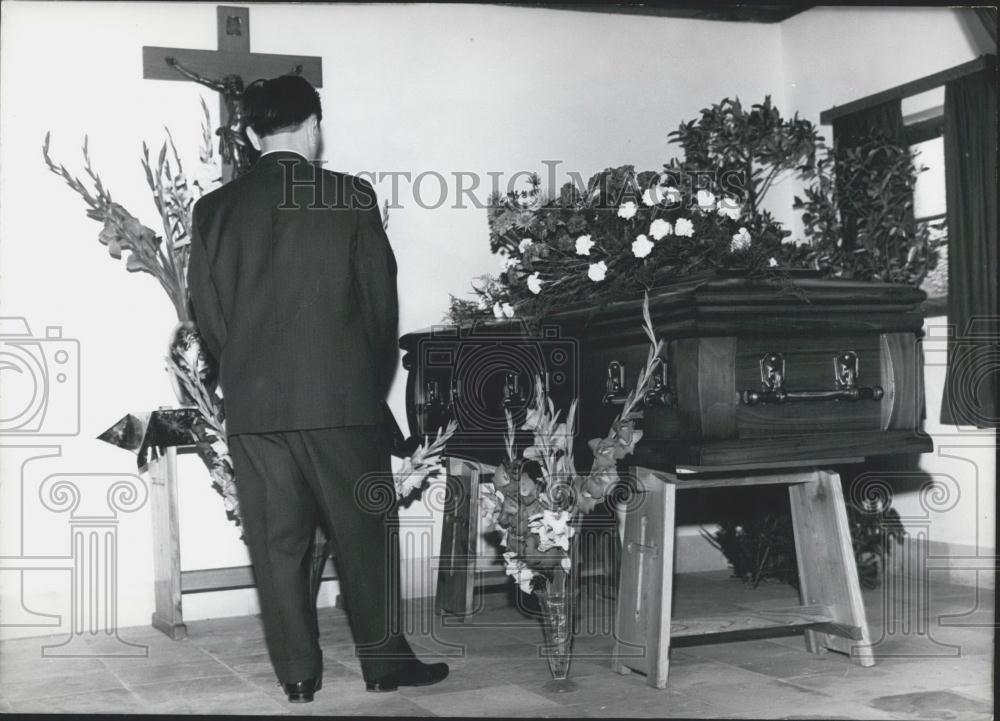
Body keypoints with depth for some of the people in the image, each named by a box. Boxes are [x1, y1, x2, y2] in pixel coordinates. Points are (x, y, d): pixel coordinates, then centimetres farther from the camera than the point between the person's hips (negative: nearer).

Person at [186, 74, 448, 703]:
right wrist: (375, 382, 12)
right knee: (366, 534, 10)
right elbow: (381, 298, -1)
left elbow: (208, 311, 4)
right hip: (344, 398, -2)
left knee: (277, 542, 9)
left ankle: (297, 671, 16)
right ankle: (384, 661, 18)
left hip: (253, 405, 2)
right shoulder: (352, 197, -4)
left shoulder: (215, 209, 2)